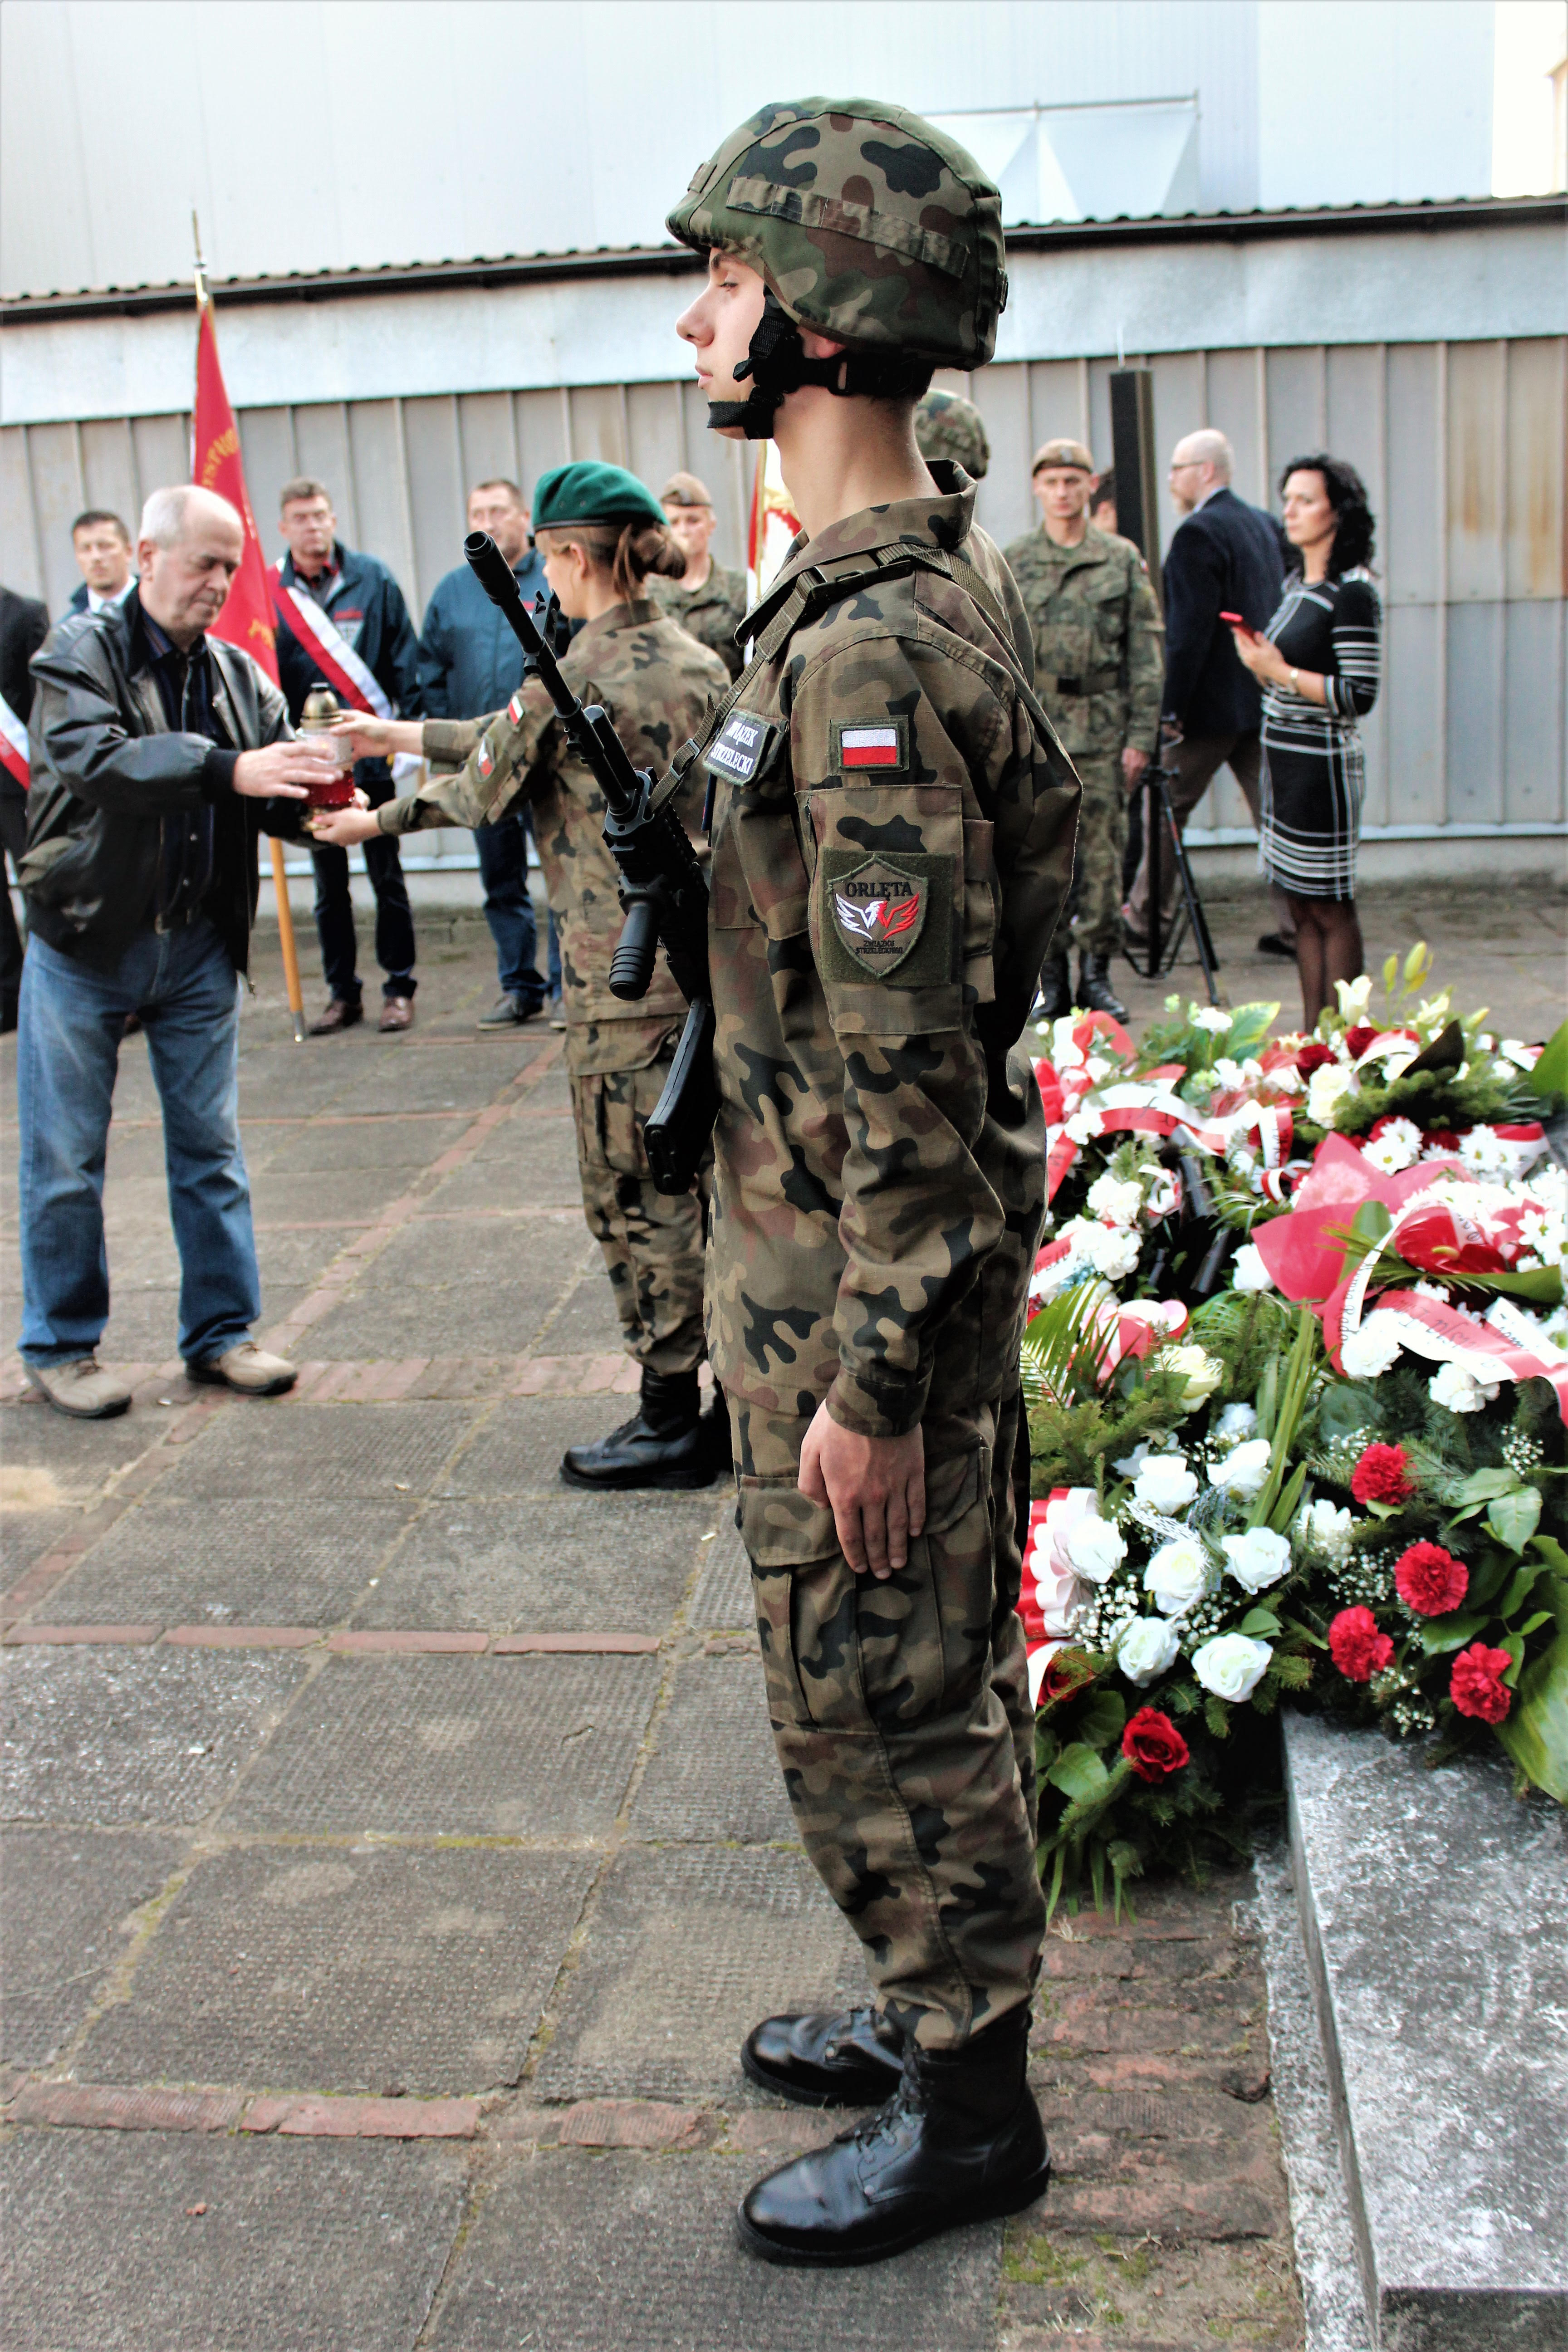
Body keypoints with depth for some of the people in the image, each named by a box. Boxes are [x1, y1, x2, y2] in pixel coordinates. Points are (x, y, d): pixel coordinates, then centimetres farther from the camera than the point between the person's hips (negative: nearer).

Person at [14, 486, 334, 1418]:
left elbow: (275, 798, 2)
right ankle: (62, 1346, 18)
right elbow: (88, 756, -27)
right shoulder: (81, 653, -8)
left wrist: (318, 801, -23)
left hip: (198, 948, 4)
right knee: (66, 1160, 5)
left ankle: (222, 1330, 21)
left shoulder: (238, 675, 6)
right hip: (83, 948, -4)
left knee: (212, 1150, 10)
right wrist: (226, 770, -37)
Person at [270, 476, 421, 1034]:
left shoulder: (372, 580, 0)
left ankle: (398, 987, 15)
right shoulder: (269, 591, 1)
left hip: (370, 754, -1)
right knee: (329, 884, 10)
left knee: (386, 874, 5)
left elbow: (404, 659, 2)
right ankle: (341, 993, 18)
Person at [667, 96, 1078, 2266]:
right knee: (927, 1681, 21)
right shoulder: (929, 584, 10)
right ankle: (942, 2010, 39)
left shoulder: (873, 648, -23)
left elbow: (908, 1061, -26)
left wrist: (874, 1380, -21)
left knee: (880, 1699, 5)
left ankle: (968, 2111, 23)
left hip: (858, 1278, -10)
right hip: (848, 1248, 10)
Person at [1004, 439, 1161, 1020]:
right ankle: (1051, 974, 9)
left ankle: (1097, 972, 9)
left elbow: (1145, 653, 4)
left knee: (1103, 852, 1)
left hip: (1103, 727, 0)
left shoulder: (1123, 560, 6)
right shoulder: (1012, 563, 7)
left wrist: (1142, 733, -2)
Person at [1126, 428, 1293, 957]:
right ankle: (1296, 925, 6)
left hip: (1213, 701, -8)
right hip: (1263, 696, 8)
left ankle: (1144, 918, 13)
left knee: (1169, 806, 5)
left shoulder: (1198, 533, -14)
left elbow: (1189, 629, -19)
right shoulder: (1263, 523, 13)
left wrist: (1171, 709, -17)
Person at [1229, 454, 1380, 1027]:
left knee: (1331, 910, -3)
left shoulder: (1352, 592, -12)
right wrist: (1259, 662, 1)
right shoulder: (1295, 583, 13)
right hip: (1281, 760, 8)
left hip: (1323, 766, -8)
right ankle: (1312, 1037, 16)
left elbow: (1359, 697, -17)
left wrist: (1281, 673, -18)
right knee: (1302, 909, 10)